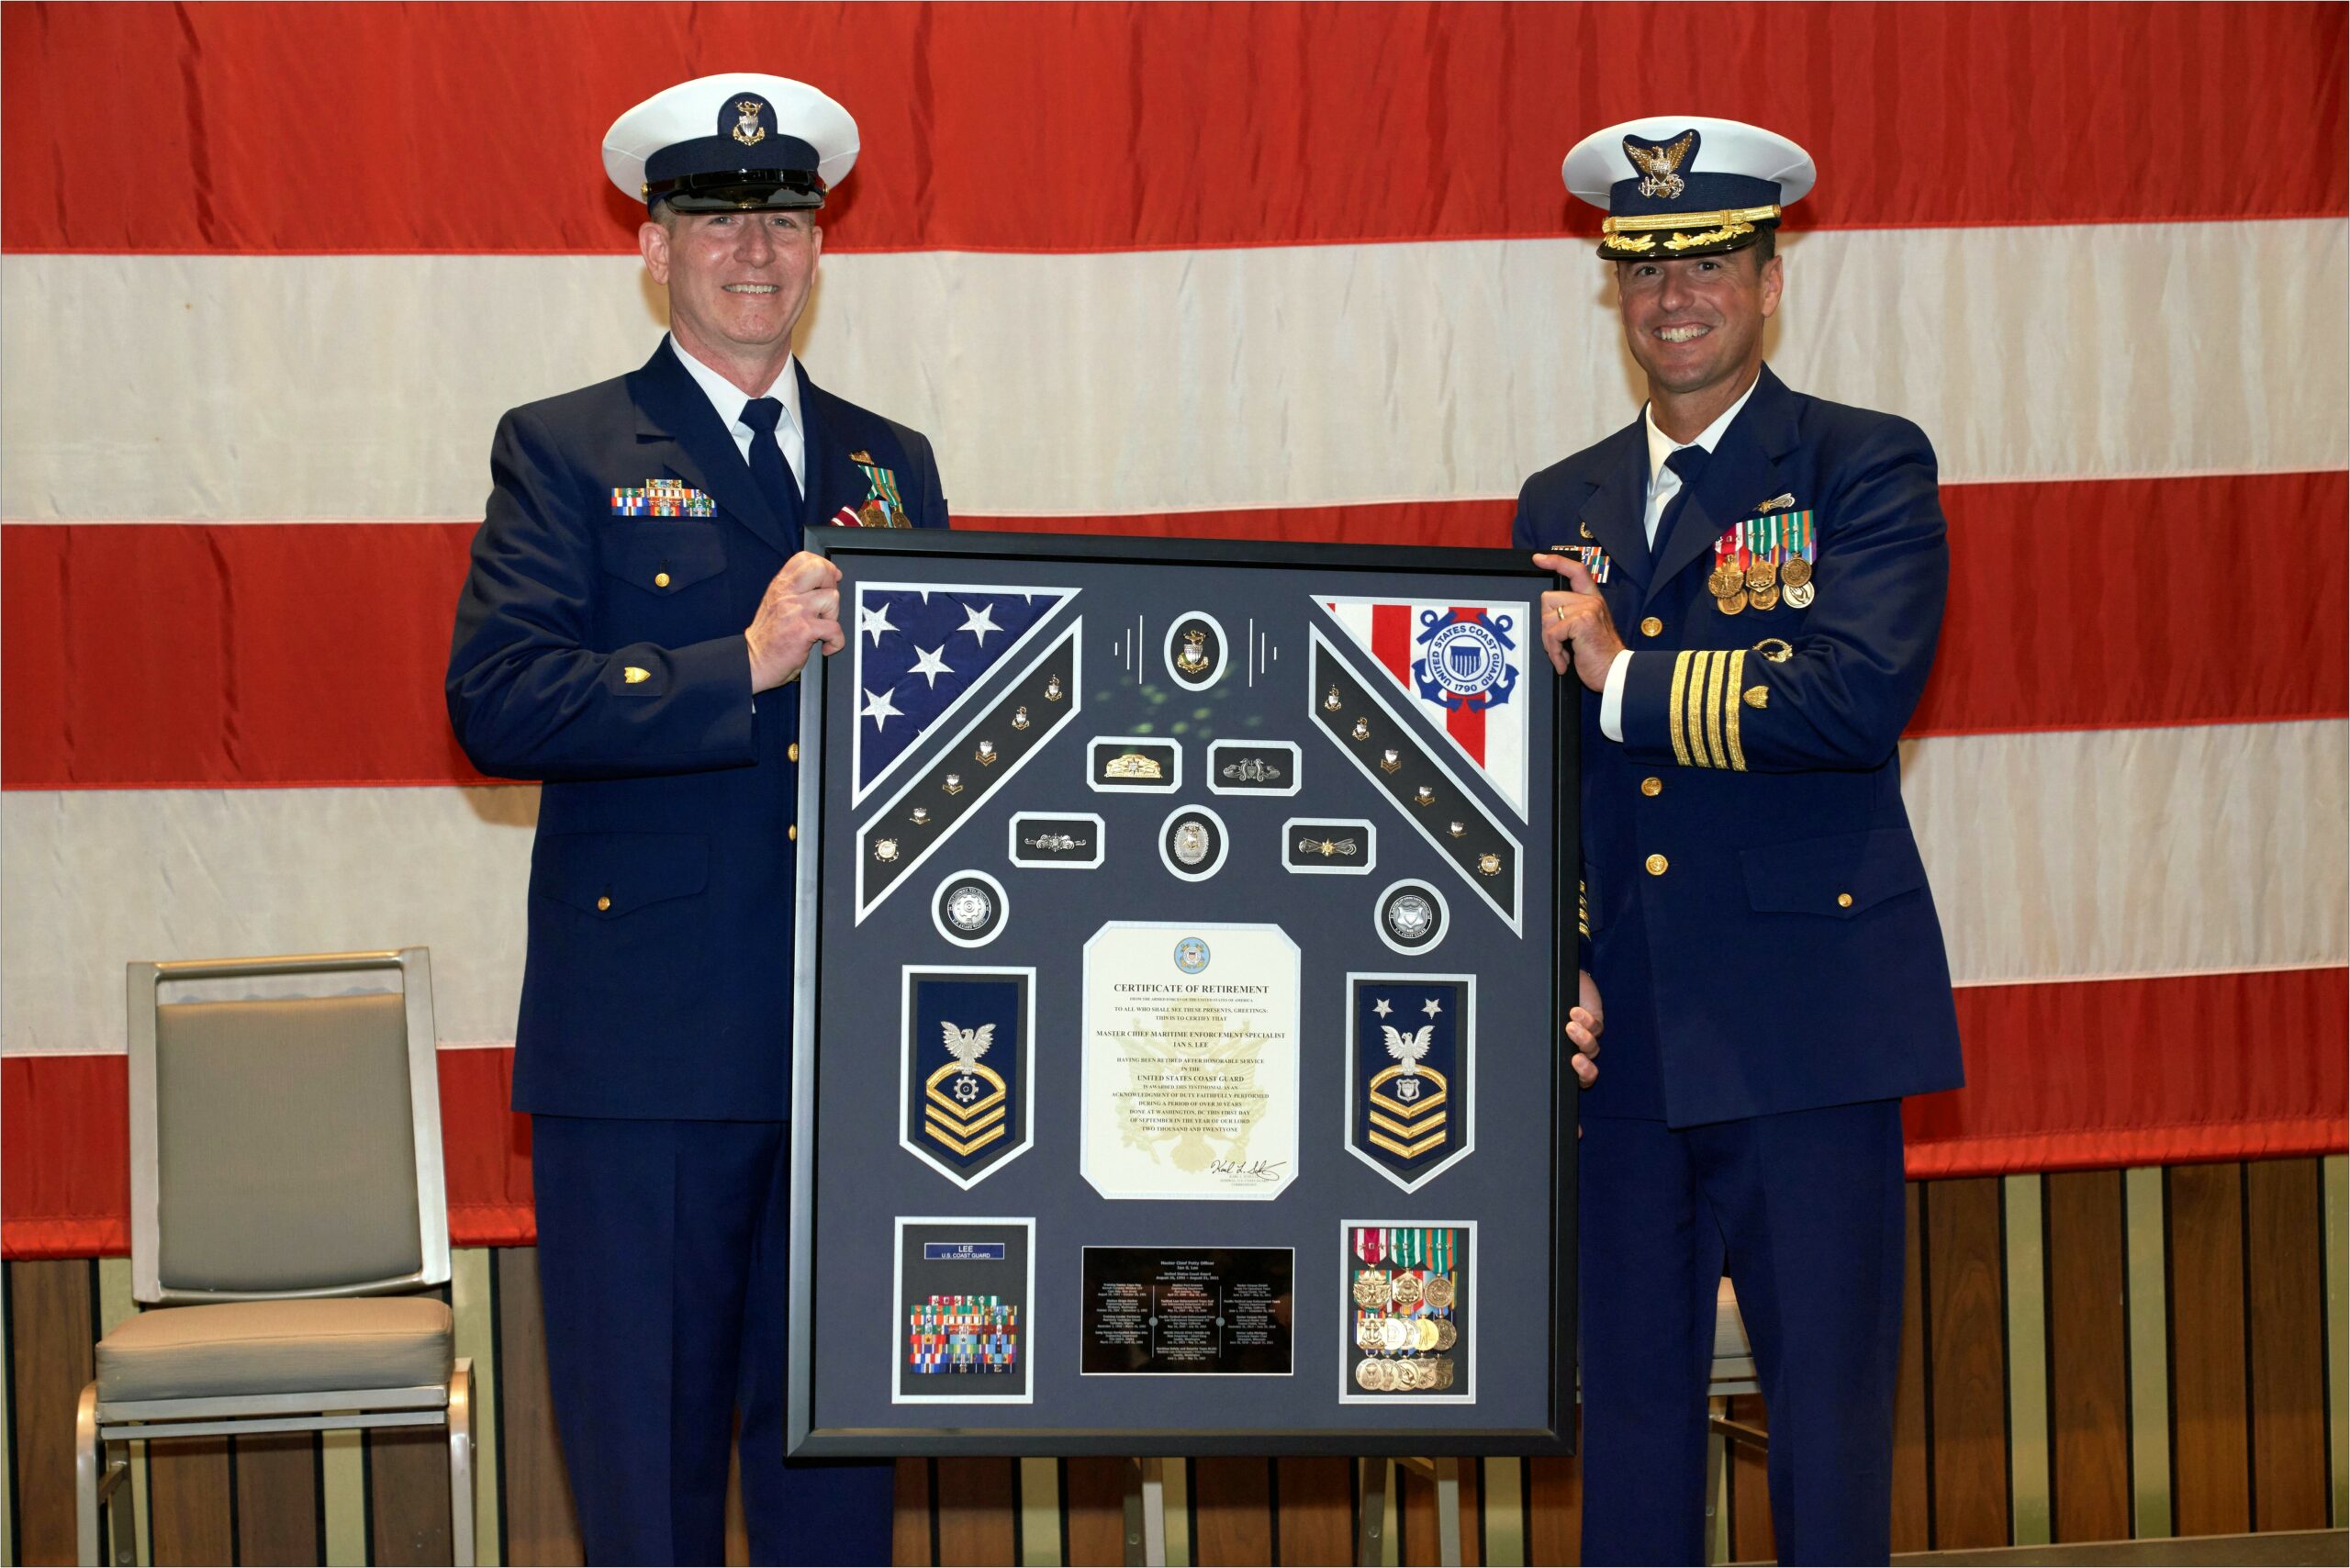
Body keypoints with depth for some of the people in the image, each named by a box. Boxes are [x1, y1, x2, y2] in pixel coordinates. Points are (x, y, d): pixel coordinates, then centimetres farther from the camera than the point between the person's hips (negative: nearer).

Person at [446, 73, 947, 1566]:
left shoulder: (893, 465, 16)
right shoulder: (564, 452, 3)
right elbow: (497, 701, -11)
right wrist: (744, 664, -19)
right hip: (646, 1042, -3)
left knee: (840, 1442, 10)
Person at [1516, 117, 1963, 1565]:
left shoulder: (1867, 467, 0)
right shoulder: (1562, 507, 15)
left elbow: (1862, 691, -17)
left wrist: (1621, 673, -12)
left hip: (1804, 1024, -4)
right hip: (1621, 1032, 4)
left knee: (1826, 1408, 0)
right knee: (1630, 1404, 9)